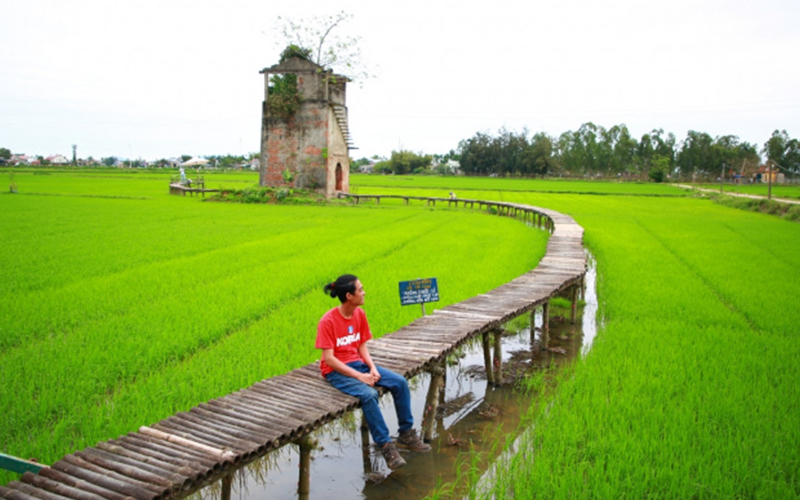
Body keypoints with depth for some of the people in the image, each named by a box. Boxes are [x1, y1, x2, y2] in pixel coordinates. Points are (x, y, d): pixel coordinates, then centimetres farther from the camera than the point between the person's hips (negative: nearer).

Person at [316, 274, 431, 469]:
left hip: (358, 363, 7)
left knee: (400, 382, -10)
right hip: (336, 371, -7)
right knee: (368, 394, -33)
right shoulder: (328, 321, -18)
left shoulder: (360, 314, 2)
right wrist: (359, 376, -22)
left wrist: (372, 368, -11)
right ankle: (385, 444, -17)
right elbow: (328, 358, -19)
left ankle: (406, 433, 5)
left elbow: (362, 345, 7)